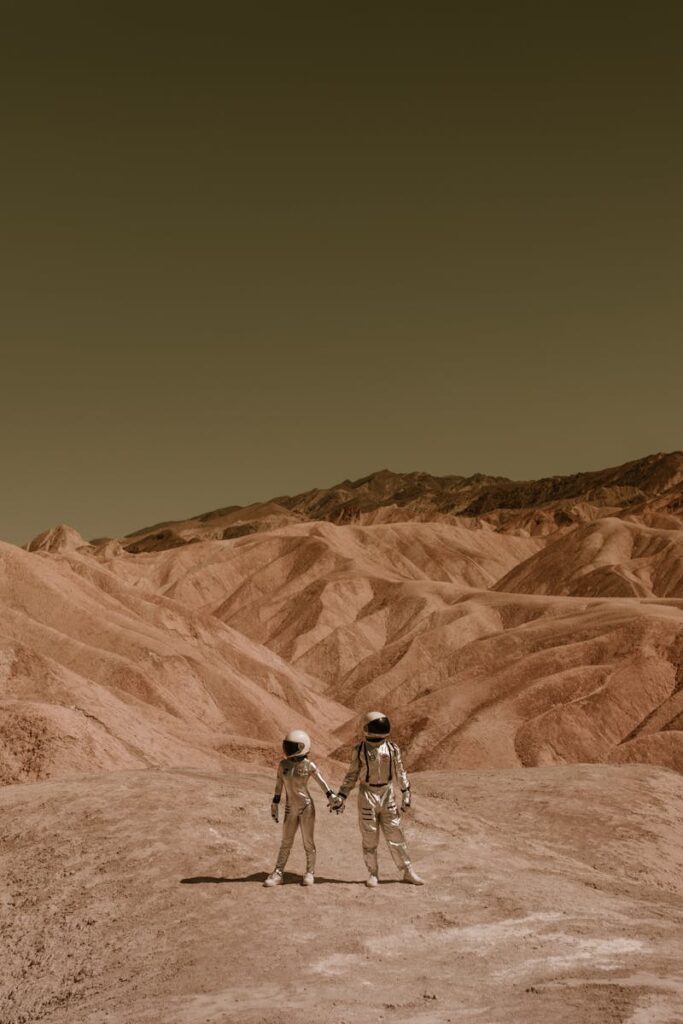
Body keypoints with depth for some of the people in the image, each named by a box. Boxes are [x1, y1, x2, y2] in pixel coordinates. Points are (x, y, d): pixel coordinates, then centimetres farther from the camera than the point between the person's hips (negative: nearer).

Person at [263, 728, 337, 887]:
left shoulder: (309, 766, -7)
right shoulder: (283, 765, 2)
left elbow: (322, 782, -1)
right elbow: (278, 786, 9)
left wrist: (331, 796, -9)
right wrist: (275, 805, 12)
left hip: (306, 807, -3)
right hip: (290, 808, 3)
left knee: (308, 841, 4)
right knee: (286, 843, 6)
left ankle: (310, 873, 16)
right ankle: (277, 874, 8)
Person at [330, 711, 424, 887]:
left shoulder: (392, 748, 0)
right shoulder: (360, 751, -5)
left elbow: (400, 772, 8)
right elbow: (352, 775, 3)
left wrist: (406, 794, 5)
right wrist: (340, 797, -1)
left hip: (387, 794, 2)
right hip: (367, 795, -1)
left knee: (395, 836, 5)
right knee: (369, 838, 5)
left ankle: (408, 872, 13)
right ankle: (373, 874, 17)